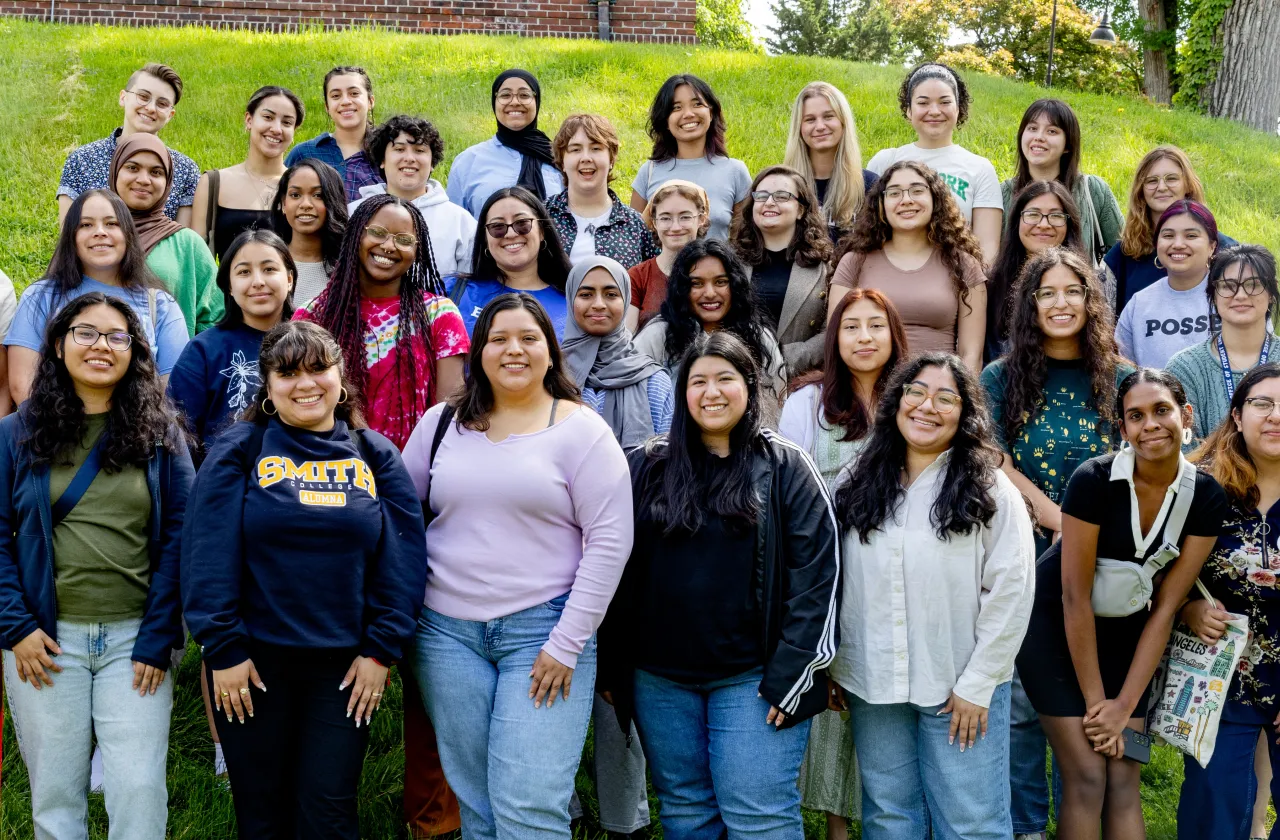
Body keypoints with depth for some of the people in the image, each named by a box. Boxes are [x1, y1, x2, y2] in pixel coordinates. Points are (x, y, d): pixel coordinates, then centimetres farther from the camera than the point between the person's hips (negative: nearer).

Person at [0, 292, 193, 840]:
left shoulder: (160, 435, 3)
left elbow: (177, 538, 0)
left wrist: (157, 640, -7)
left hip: (135, 639, 0)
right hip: (47, 640, 1)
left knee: (139, 791, -2)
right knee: (55, 794, 8)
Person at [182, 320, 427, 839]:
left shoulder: (376, 456, 6)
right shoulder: (239, 451, 1)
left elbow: (403, 557, 2)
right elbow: (208, 553, -6)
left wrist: (382, 649, -5)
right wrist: (223, 649, -11)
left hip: (346, 663, 1)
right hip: (253, 660, -1)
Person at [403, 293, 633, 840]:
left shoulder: (581, 430, -2)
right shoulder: (442, 423, 9)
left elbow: (610, 540, -7)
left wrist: (567, 643, -10)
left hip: (543, 631, -4)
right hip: (447, 631, 4)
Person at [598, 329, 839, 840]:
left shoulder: (785, 467, -1)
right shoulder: (646, 467, 6)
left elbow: (815, 571, -6)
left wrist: (789, 674, -11)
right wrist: (610, 667, 5)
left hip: (753, 677, -3)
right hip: (659, 680, 3)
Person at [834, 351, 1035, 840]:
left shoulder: (991, 492, -4)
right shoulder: (856, 486, 7)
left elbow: (1010, 593, -8)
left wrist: (977, 685, -12)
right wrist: (831, 668, 5)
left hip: (961, 688, -3)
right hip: (871, 686, 3)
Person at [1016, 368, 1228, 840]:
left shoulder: (1206, 498, -10)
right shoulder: (1094, 480, -23)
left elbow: (1166, 607, -8)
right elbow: (1075, 597, -19)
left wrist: (1125, 704, -10)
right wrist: (1095, 702, -15)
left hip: (1125, 635, 4)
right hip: (1056, 627, -4)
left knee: (1125, 782, 0)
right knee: (1087, 778, -9)